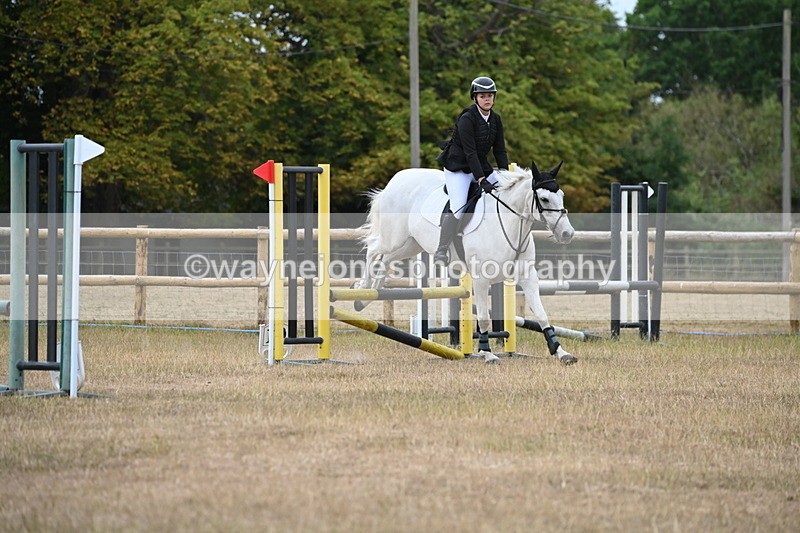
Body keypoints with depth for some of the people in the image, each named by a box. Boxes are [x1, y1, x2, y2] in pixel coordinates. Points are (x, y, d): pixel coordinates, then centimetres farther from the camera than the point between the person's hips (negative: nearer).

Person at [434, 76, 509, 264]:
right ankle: (441, 252, -18)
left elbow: (500, 150, 7)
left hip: (481, 167, 7)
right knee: (458, 209, -25)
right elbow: (470, 152, -22)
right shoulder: (467, 119, -17)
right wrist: (481, 180, -28)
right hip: (458, 168, -7)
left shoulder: (495, 120, 6)